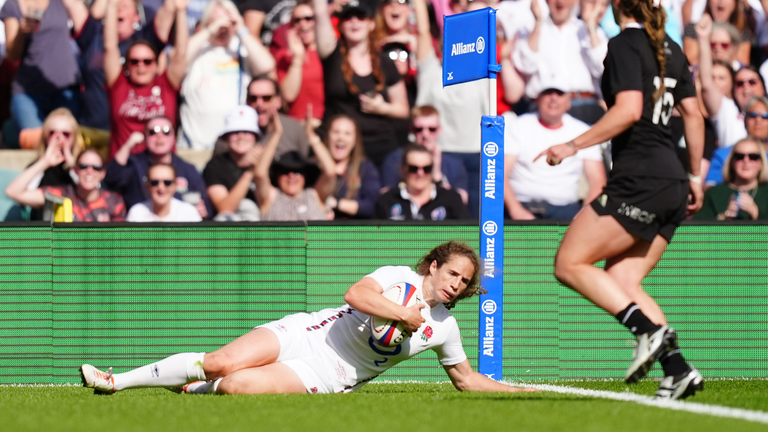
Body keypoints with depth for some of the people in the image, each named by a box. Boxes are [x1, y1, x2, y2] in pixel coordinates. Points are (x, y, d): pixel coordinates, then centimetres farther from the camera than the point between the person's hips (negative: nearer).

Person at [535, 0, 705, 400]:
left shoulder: (624, 45, -8)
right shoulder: (670, 49, 17)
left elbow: (629, 110, -19)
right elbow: (694, 114, 21)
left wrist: (574, 145, -15)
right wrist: (695, 176, 29)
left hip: (639, 180, -9)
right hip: (673, 185, 9)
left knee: (570, 263, -2)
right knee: (620, 283, 10)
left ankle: (649, 330, -16)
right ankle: (677, 368, -5)